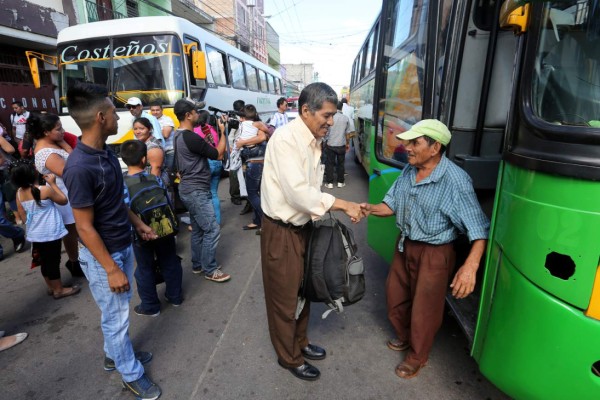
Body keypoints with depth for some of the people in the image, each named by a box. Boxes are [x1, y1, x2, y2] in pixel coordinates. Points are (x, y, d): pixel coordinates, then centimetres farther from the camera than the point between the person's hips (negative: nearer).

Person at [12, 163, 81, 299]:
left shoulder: (19, 193, 0)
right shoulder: (44, 190, -19)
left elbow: (22, 214, 8)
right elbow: (63, 200, -4)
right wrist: (53, 184, -1)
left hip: (35, 234, 7)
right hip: (50, 233, -6)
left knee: (44, 261, 18)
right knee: (53, 261, 4)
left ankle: (51, 287, 33)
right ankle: (59, 290, 14)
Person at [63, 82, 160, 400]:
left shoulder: (106, 152, 0)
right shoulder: (79, 167, -26)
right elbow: (85, 227, -22)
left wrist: (138, 224, 16)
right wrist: (112, 269, -18)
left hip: (123, 245, 8)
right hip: (102, 255, -8)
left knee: (118, 311, 24)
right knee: (116, 316, 10)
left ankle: (113, 355, 46)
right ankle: (132, 374, 30)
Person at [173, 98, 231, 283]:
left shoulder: (179, 135, 11)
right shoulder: (191, 138, -22)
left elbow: (206, 149, 12)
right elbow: (218, 155, -14)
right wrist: (222, 132, -6)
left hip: (190, 189, 11)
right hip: (196, 191, -11)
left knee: (198, 229, 17)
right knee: (212, 229, -4)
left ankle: (197, 265, 28)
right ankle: (210, 270, 6)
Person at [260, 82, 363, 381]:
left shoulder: (313, 141, 5)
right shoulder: (285, 139, -22)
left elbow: (311, 187, 9)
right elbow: (298, 191, -28)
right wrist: (342, 204, -22)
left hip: (303, 225, 8)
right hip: (282, 230, -8)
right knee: (284, 297, 11)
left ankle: (300, 341, 46)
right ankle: (289, 357, 33)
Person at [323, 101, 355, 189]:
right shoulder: (346, 118, -2)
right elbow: (348, 133, 3)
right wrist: (347, 143, 16)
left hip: (330, 144, -2)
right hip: (341, 145, 2)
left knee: (329, 163, 7)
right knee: (340, 164, 13)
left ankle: (329, 182, 8)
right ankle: (340, 182, 19)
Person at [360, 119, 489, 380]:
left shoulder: (455, 181, -25)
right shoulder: (408, 171, -2)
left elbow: (479, 228, -24)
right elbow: (392, 205, 6)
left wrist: (471, 265, -36)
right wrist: (372, 209, -14)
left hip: (434, 253, -7)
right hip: (405, 245, 7)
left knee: (424, 309, 11)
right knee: (395, 295, 23)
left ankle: (417, 356, 39)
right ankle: (404, 337, 52)